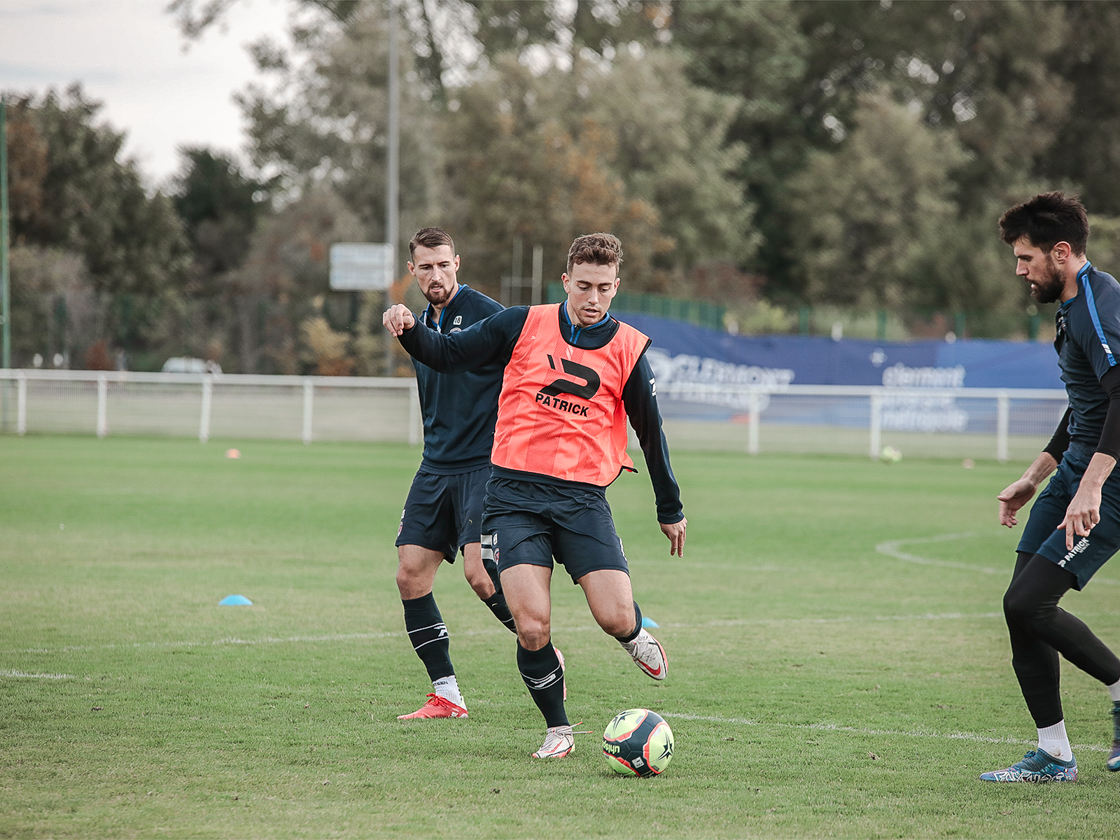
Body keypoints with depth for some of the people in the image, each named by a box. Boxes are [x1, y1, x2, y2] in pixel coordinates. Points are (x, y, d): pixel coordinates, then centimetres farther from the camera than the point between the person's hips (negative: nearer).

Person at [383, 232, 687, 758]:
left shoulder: (628, 349, 5)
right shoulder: (523, 325, 4)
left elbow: (650, 431, 14)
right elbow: (448, 355, 10)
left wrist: (670, 510, 20)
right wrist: (409, 331, -11)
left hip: (582, 497, 0)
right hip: (514, 493, 0)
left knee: (616, 619, -13)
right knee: (532, 629, -14)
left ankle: (635, 636, 26)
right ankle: (557, 728, 10)